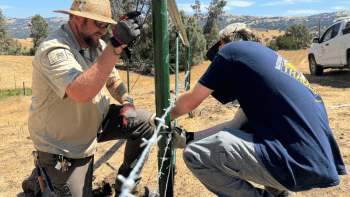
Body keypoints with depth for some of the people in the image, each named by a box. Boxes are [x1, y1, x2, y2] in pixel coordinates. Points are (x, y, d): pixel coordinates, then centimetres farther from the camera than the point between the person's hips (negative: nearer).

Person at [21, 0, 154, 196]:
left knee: (145, 122, -7)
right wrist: (117, 44, -50)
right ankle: (39, 179, 30)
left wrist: (127, 103, -8)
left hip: (95, 122, 7)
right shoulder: (54, 50, -28)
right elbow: (83, 93, -46)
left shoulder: (96, 44, -2)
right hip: (63, 144, -7)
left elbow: (112, 79, 12)